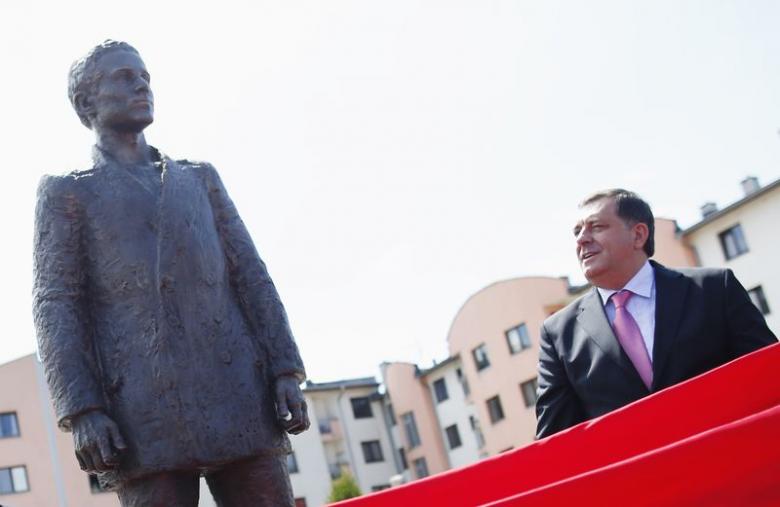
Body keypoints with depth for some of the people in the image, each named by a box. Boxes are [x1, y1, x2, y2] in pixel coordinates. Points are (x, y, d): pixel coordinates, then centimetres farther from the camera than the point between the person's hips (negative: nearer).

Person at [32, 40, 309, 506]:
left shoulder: (200, 179, 23)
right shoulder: (67, 193, 14)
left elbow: (251, 277, 15)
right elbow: (56, 306, 4)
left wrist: (285, 371, 1)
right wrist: (82, 410, -10)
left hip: (239, 398, 3)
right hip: (144, 413, -3)